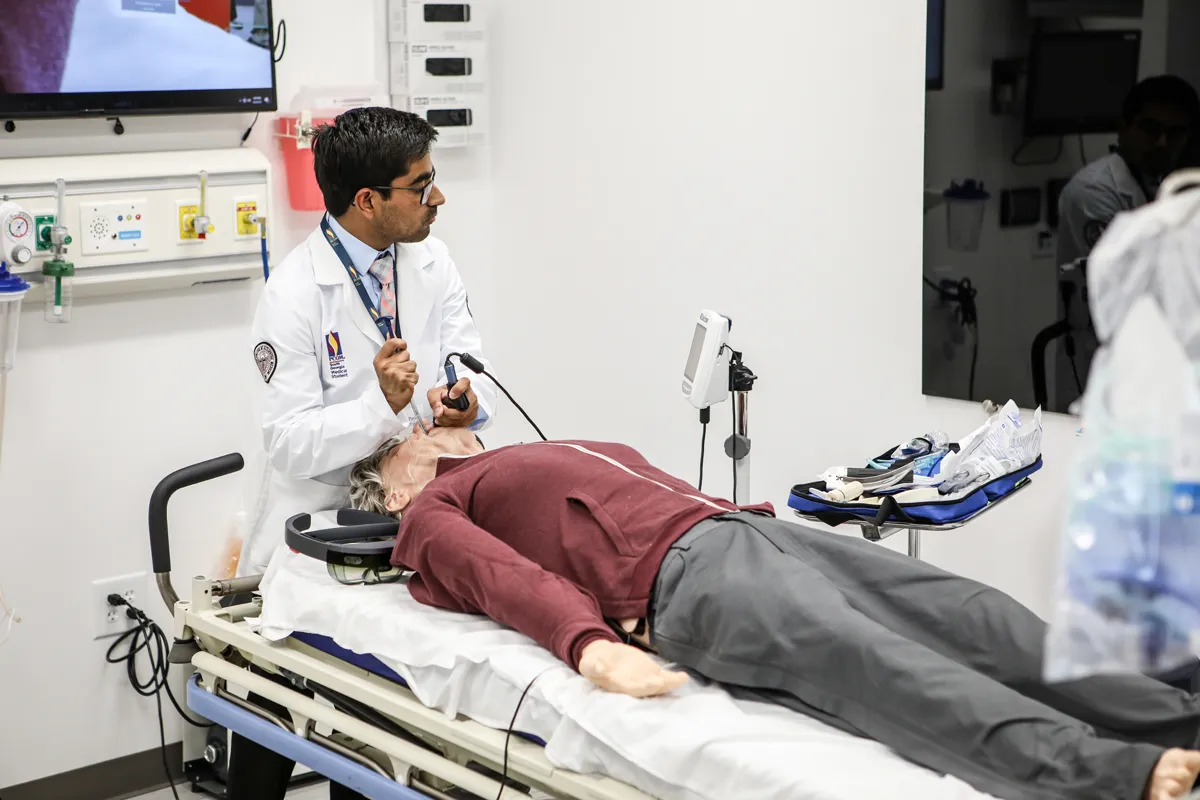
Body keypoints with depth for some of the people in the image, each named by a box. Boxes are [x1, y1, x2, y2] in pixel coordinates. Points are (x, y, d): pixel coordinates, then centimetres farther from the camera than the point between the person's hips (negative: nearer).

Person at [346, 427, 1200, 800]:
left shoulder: (524, 462, 40)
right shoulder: (433, 515, 17)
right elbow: (504, 576, -6)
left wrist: (765, 513, 19)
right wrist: (591, 646, -26)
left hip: (748, 523, 8)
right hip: (681, 578, -8)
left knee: (980, 620, -12)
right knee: (877, 668, -31)